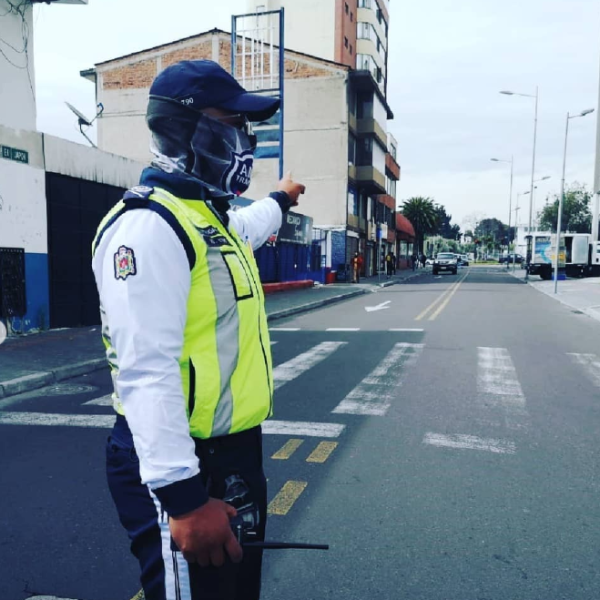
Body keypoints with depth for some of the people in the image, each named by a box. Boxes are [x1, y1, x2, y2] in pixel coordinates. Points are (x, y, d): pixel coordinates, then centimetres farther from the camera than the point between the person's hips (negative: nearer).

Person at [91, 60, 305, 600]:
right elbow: (146, 372, -28)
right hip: (183, 468, -10)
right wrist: (183, 496, -29)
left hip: (236, 452, 10)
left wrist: (280, 200, 56)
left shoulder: (212, 216, 12)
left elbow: (246, 227, 38)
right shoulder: (150, 225, -21)